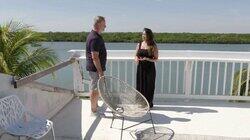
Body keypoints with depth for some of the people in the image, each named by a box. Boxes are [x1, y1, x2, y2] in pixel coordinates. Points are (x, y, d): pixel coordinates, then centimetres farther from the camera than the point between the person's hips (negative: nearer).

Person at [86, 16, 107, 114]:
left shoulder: (95, 36, 11)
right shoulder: (95, 38, -22)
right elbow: (95, 57, -26)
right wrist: (100, 72, -25)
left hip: (96, 68, 10)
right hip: (95, 68, -10)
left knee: (96, 88, 21)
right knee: (95, 89, 0)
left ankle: (96, 105, 36)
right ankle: (94, 111, 12)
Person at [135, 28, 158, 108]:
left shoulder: (153, 46, -5)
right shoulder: (139, 44, 6)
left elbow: (156, 59, -4)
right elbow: (136, 55, 11)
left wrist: (147, 59, -20)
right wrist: (136, 59, -12)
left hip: (150, 68, -3)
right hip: (140, 68, 3)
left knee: (149, 86, 3)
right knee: (140, 85, 6)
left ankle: (149, 103, 19)